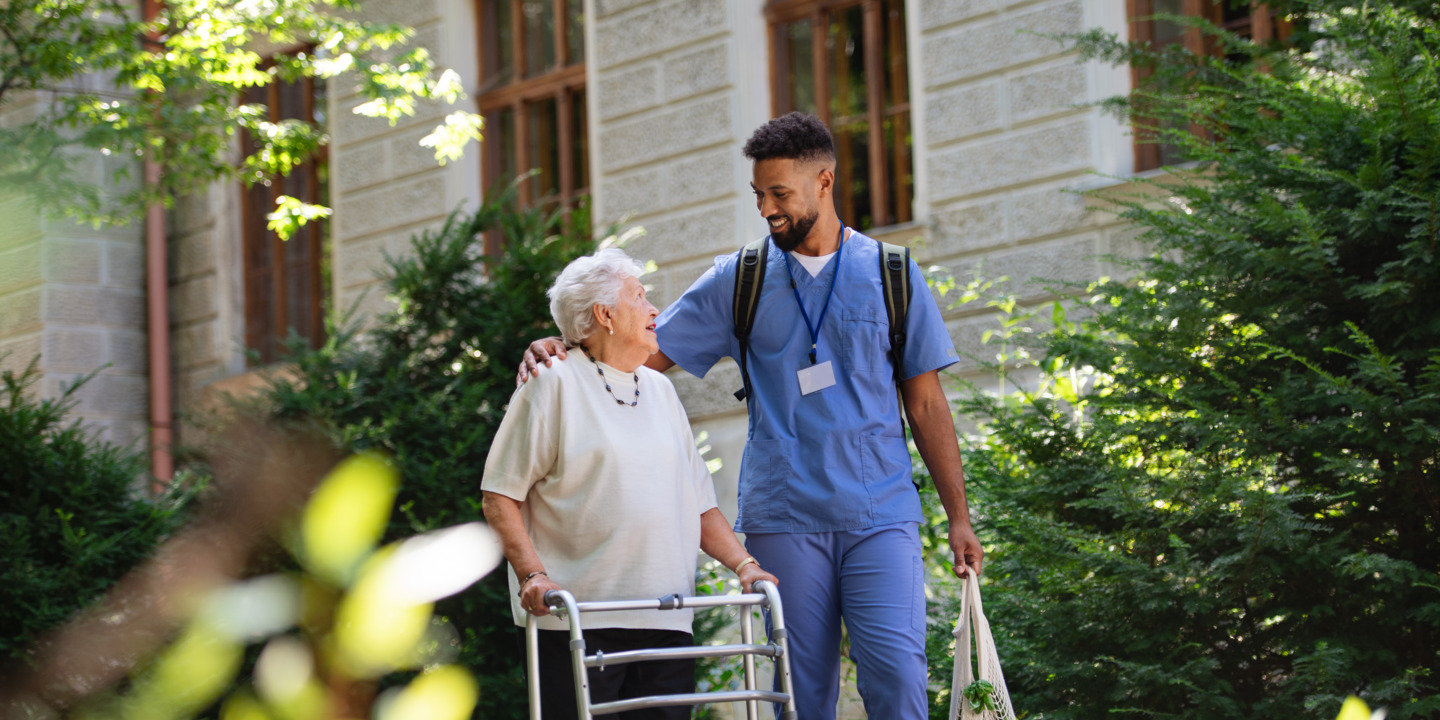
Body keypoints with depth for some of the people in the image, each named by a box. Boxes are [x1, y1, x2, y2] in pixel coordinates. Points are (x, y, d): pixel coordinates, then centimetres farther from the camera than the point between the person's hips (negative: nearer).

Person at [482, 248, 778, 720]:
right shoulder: (553, 384, 1)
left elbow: (697, 502, 21)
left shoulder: (660, 390, 20)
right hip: (574, 620, -6)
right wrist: (532, 573, -16)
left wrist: (743, 565, 7)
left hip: (664, 622, 6)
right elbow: (500, 496, -3)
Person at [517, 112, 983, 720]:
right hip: (782, 519, 1)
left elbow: (926, 403, 9)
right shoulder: (737, 281, 8)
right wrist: (561, 349, -9)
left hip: (880, 516, -1)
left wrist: (958, 518, 6)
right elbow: (645, 352, 9)